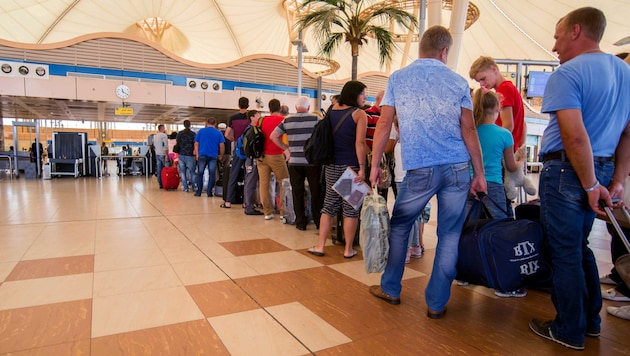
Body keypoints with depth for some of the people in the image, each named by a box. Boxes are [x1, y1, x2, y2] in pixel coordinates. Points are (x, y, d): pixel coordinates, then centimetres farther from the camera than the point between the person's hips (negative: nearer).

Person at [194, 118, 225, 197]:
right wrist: (220, 156, 11)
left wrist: (197, 155, 9)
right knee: (212, 174, 3)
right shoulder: (218, 133, 3)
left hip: (202, 155, 0)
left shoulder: (201, 131, 5)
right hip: (213, 156, 0)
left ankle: (198, 192, 9)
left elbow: (196, 144, 4)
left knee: (200, 174, 9)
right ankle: (209, 192, 3)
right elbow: (222, 146, 0)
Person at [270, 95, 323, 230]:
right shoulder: (316, 119, -2)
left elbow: (273, 136, 6)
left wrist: (287, 148, 9)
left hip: (294, 162, 1)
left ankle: (301, 222, 13)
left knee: (297, 193, 8)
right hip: (313, 161, -1)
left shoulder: (287, 120, 4)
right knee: (316, 192, 9)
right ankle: (318, 221, 16)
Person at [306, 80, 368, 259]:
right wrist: (362, 168, -15)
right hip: (350, 166, -5)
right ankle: (348, 249, 12)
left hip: (331, 166, 5)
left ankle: (319, 246, 13)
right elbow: (359, 143, -15)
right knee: (351, 208, 4)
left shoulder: (332, 110, 11)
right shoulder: (359, 114, -6)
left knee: (329, 205, 12)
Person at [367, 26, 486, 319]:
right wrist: (479, 174, 9)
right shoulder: (459, 82, 7)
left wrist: (375, 165, 6)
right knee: (449, 235, 8)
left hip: (420, 170, -1)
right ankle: (437, 303, 16)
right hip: (458, 168, 2)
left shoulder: (397, 79, 5)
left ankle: (390, 289, 26)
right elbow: (469, 131, 4)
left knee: (399, 227, 16)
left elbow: (384, 125, 1)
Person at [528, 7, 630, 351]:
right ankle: (590, 321, 33)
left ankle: (569, 331, 18)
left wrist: (591, 185, -16)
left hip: (566, 171, -8)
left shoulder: (567, 74, -14)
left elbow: (575, 136, -24)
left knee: (564, 253, 4)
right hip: (602, 169, 8)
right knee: (580, 247, 21)